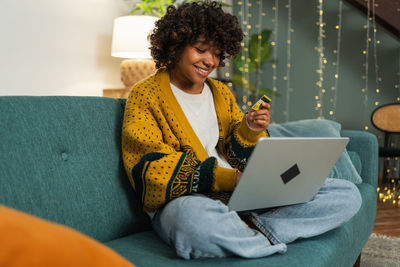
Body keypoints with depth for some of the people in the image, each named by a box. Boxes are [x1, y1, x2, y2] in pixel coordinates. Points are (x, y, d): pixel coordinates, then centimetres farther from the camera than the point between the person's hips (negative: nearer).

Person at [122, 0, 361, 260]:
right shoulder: (145, 95, 2)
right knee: (195, 219, -44)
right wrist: (227, 179, -20)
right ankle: (270, 240, -14)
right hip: (185, 200, -5)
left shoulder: (221, 93, 20)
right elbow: (153, 170, -11)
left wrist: (249, 131, -4)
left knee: (348, 194, -4)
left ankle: (253, 229, -22)